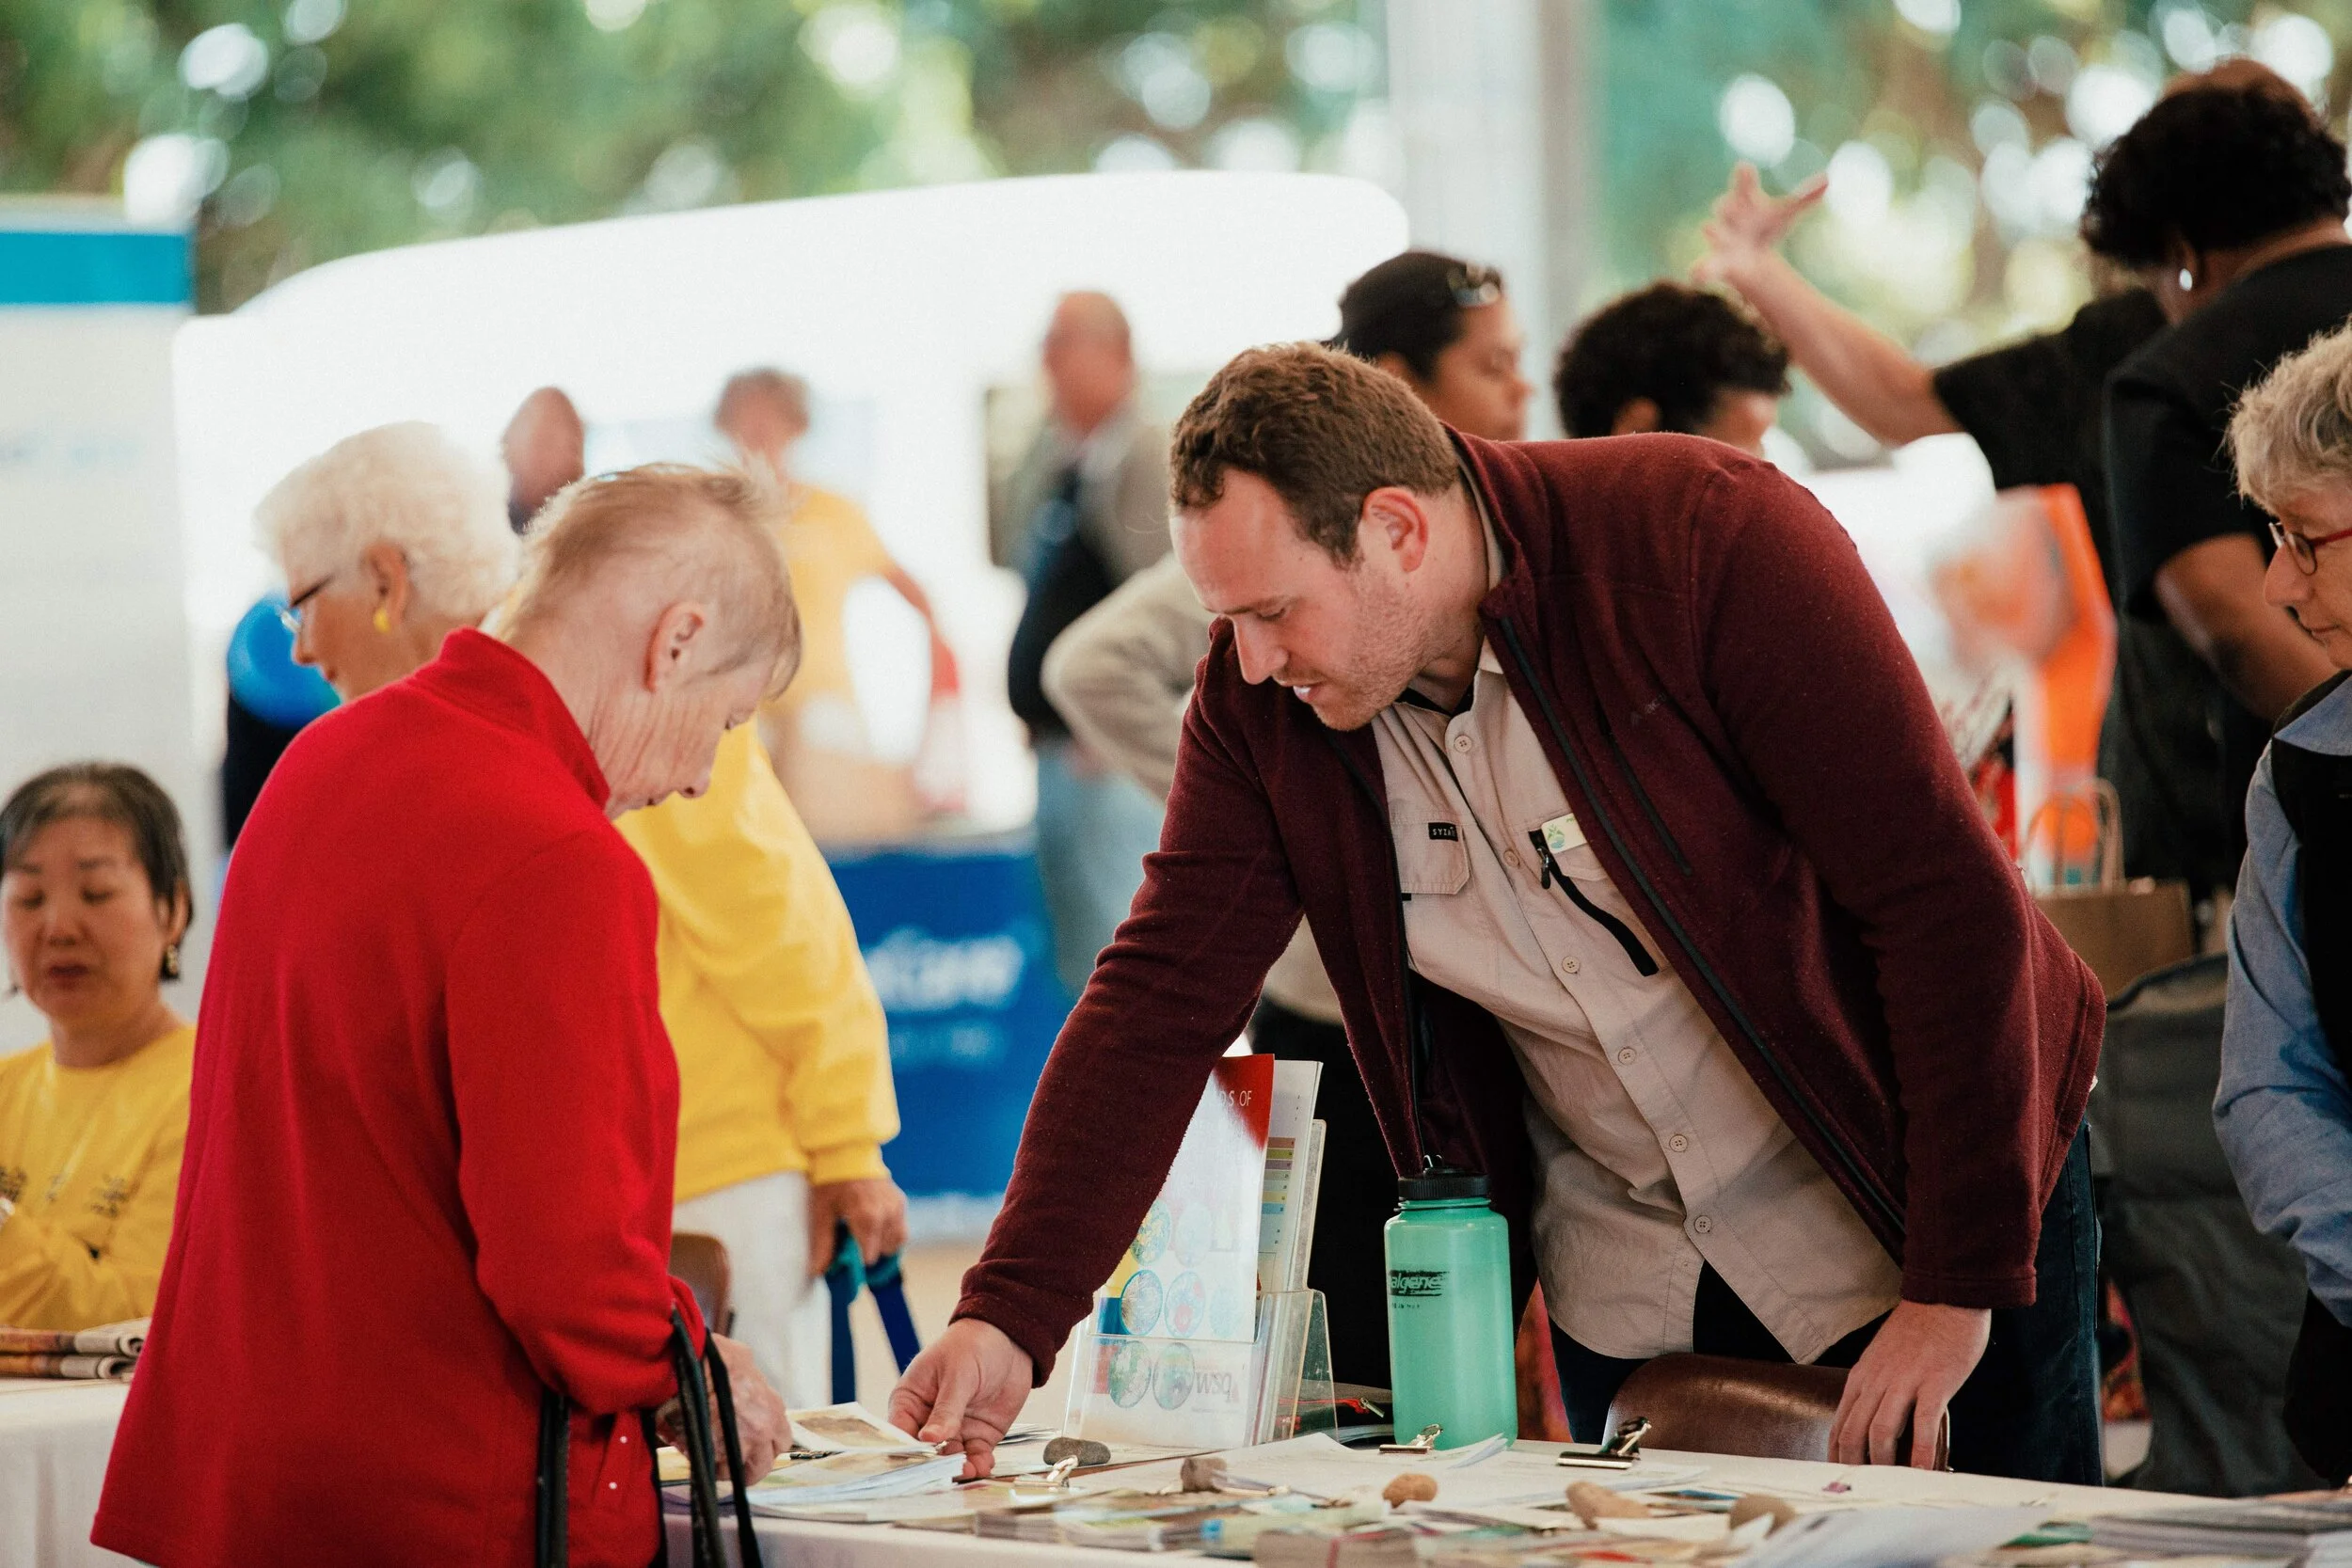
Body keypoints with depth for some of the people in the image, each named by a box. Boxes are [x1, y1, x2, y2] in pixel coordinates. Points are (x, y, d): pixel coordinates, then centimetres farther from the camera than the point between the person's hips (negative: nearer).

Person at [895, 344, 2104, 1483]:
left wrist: (1959, 1289, -22)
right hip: (1629, 1276, 4)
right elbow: (1158, 1004, -9)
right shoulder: (1257, 703, -9)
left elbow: (1950, 901, -23)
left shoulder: (1710, 542, -24)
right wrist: (1008, 1321, -21)